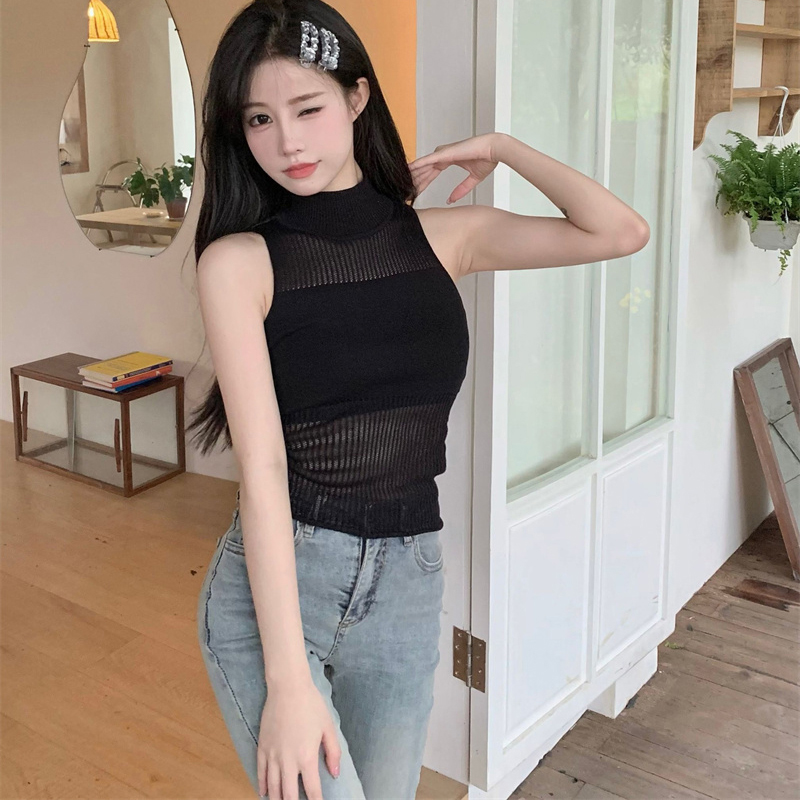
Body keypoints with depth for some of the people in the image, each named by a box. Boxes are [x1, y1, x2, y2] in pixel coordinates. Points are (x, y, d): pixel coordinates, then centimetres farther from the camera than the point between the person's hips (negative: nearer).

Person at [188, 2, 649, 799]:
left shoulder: (444, 236, 4)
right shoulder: (239, 260, -7)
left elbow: (620, 232, -2)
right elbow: (262, 467, -15)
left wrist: (498, 148, 4)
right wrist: (288, 678, -19)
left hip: (408, 582, 4)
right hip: (274, 583, -3)